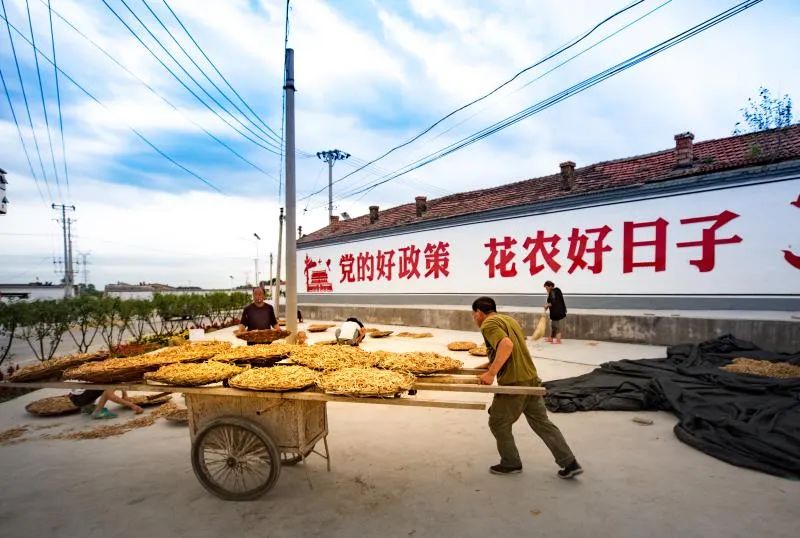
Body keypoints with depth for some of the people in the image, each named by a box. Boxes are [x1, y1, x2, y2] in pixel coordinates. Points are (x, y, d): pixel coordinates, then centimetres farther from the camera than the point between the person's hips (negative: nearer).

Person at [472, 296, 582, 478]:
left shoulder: (489, 324, -11)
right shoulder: (508, 319, 17)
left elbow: (506, 345, -29)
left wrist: (491, 373, -26)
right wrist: (491, 364, 22)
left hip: (514, 383, -8)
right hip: (531, 378, 9)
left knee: (498, 423, 12)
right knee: (542, 423, 17)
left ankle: (511, 463, 24)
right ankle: (569, 463, 19)